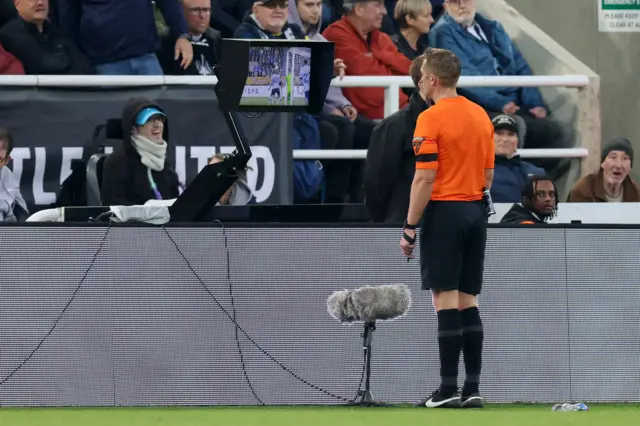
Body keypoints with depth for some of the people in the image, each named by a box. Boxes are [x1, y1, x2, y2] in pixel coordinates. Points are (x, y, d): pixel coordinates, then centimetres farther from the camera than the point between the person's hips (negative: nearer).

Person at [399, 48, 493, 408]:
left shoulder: (431, 119, -12)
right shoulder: (481, 116, 10)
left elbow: (425, 178, -15)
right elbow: (489, 174, 14)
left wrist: (410, 227, -10)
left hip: (444, 212, -7)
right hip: (476, 211, 7)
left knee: (446, 299, -6)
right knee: (469, 301, 9)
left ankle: (449, 389, -7)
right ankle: (472, 388, 6)